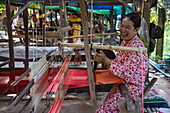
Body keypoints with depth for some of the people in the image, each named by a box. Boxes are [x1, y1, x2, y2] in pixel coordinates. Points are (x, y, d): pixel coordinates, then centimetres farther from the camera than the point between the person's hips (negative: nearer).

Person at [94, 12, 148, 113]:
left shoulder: (136, 46, -23)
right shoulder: (124, 42, 6)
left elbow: (127, 73, -27)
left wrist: (106, 60, -26)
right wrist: (103, 60, -6)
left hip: (131, 88, -9)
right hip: (121, 84, 9)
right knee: (106, 104, 16)